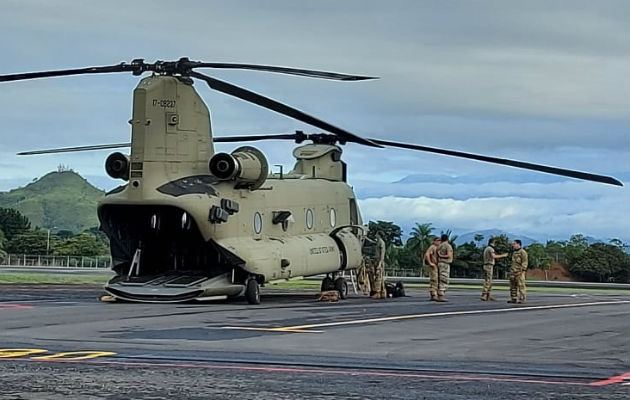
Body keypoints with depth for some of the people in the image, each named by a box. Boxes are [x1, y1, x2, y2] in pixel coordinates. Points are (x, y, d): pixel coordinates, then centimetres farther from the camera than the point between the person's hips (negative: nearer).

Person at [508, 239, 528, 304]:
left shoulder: (522, 252, -8)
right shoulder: (515, 252, 20)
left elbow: (524, 262, -14)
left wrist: (523, 271, -20)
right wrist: (511, 270, 20)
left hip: (519, 271, -9)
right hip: (513, 272, 9)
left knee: (521, 285, -8)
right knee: (513, 286, 6)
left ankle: (522, 299, -7)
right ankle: (513, 299, 9)